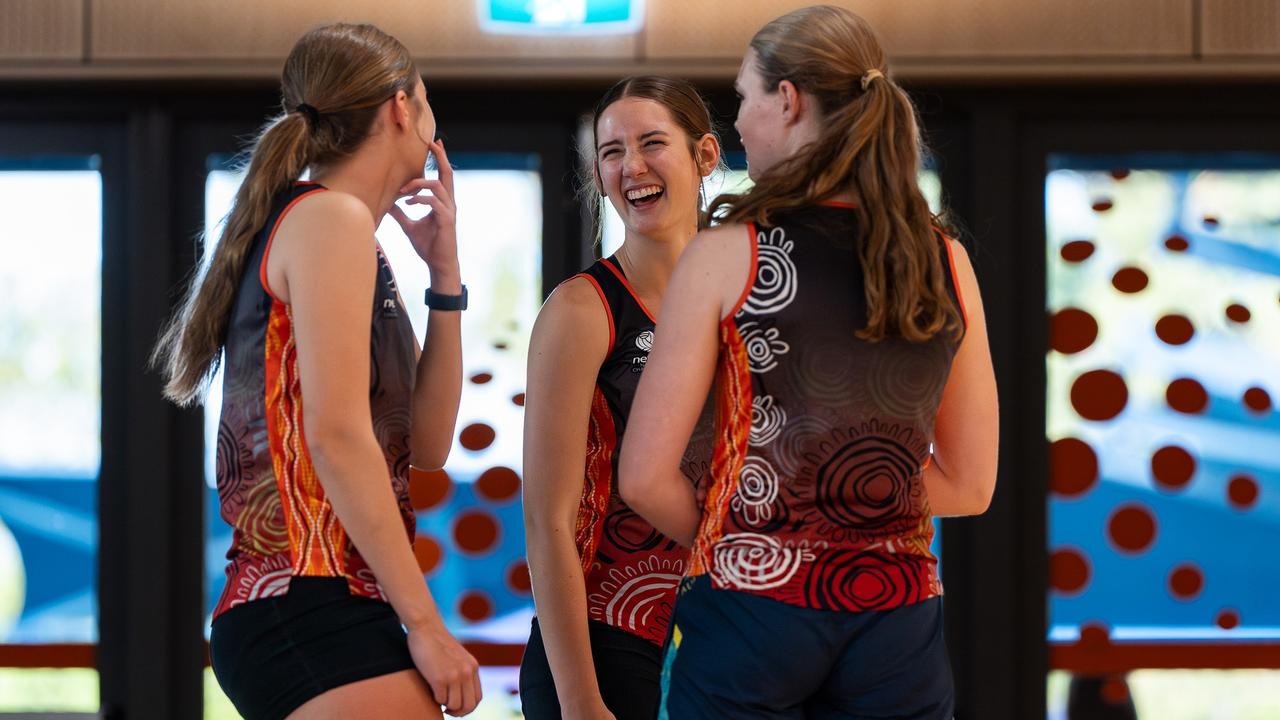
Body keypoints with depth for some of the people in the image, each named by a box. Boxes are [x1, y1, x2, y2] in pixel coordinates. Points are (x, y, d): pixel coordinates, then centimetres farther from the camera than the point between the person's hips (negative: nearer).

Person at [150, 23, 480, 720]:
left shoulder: (306, 219, 22)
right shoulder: (332, 217, -6)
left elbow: (424, 444, 18)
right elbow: (336, 435, -16)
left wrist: (444, 271, 14)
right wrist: (425, 623, -16)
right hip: (315, 604, -10)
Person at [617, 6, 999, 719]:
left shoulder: (726, 253, -8)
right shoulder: (948, 263, 3)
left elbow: (646, 477, -8)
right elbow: (970, 485, 9)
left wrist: (732, 539, 8)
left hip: (751, 612, -3)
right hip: (898, 626, 3)